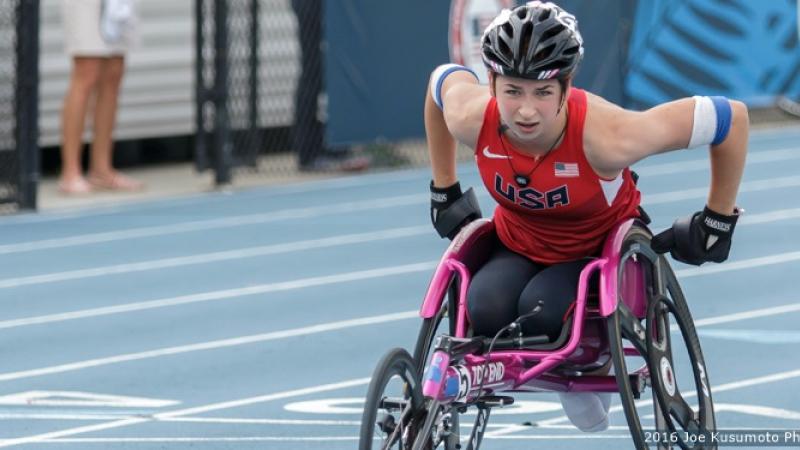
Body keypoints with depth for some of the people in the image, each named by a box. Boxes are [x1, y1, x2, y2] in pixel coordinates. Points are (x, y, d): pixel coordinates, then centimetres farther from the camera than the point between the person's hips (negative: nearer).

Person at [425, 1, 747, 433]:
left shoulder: (605, 137, -36)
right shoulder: (471, 118, -26)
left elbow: (731, 118, -27)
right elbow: (442, 78, 1)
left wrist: (717, 222, -13)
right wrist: (444, 193, 8)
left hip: (600, 251, -3)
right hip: (519, 247, 3)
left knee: (544, 313, -34)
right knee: (486, 314, -30)